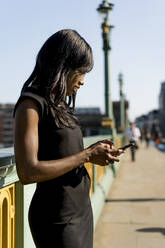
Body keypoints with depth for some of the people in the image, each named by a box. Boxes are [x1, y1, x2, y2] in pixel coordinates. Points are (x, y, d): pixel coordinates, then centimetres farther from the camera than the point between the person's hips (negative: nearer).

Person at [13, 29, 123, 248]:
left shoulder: (58, 104, 11)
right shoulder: (31, 104, -15)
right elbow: (28, 172, -23)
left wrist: (92, 150, 0)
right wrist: (87, 156, -18)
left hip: (81, 209, 8)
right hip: (57, 217, -8)